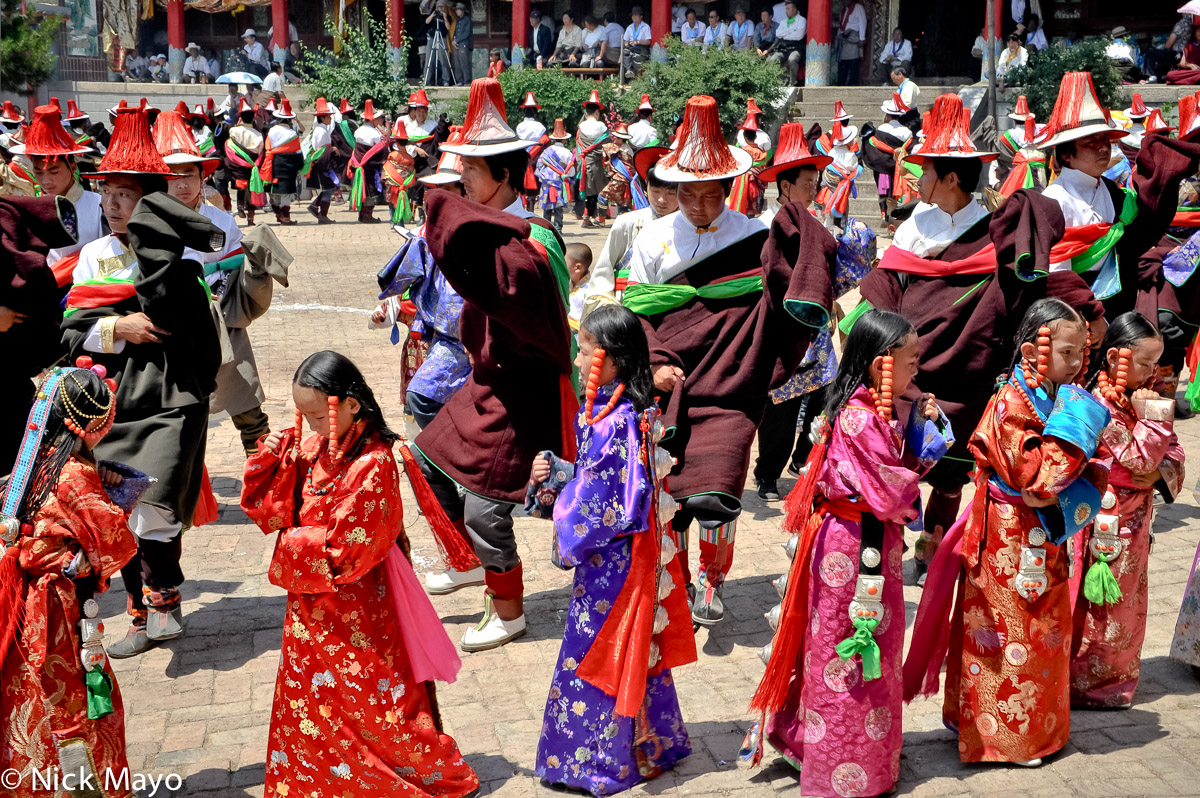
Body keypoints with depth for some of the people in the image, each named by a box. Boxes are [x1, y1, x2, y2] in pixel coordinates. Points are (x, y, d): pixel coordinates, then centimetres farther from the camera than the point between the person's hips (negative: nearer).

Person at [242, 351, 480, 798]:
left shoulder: (372, 464, -25)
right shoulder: (312, 448, -1)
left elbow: (347, 551, -24)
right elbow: (269, 510, 3)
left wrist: (294, 544, -12)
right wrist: (273, 458, -11)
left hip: (357, 607, -7)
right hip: (312, 603, 7)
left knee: (377, 703, 8)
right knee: (309, 701, 20)